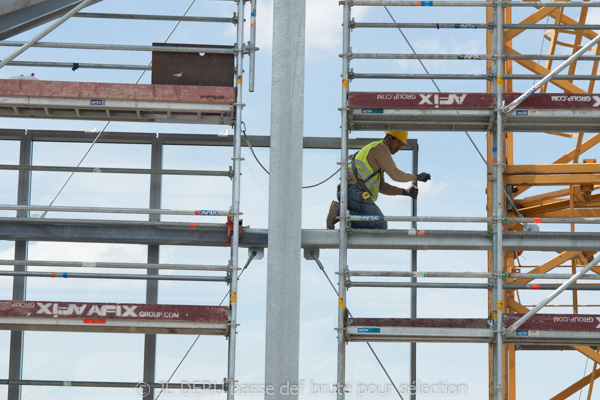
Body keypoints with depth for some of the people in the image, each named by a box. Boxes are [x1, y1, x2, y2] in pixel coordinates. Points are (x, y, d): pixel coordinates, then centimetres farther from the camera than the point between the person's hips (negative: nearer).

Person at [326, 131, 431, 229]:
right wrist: (416, 177, 5)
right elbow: (395, 174, -8)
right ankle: (340, 212, -20)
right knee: (381, 225, -17)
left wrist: (405, 192, 19)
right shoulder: (381, 148, -1)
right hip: (356, 192, -10)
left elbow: (381, 186, 28)